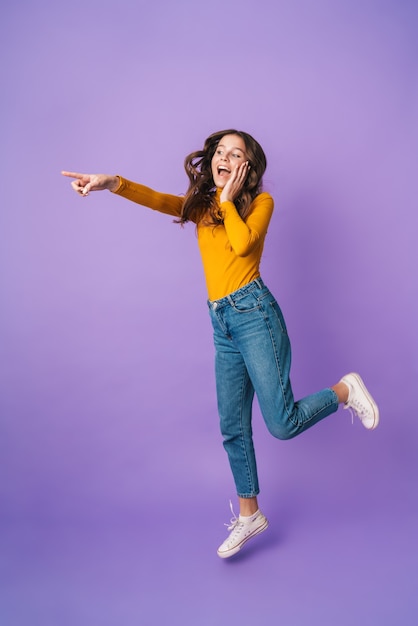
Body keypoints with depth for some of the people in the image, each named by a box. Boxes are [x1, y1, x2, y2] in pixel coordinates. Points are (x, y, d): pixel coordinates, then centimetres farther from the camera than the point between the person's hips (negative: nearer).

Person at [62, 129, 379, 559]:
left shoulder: (260, 201, 4)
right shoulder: (201, 205, 15)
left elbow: (243, 243, -15)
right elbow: (159, 200, -4)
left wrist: (227, 199, -3)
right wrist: (112, 183, -20)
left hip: (254, 313, -5)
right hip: (222, 324, 5)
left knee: (282, 424, -8)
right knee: (232, 427, 10)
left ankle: (344, 390, 19)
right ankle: (249, 515, 28)